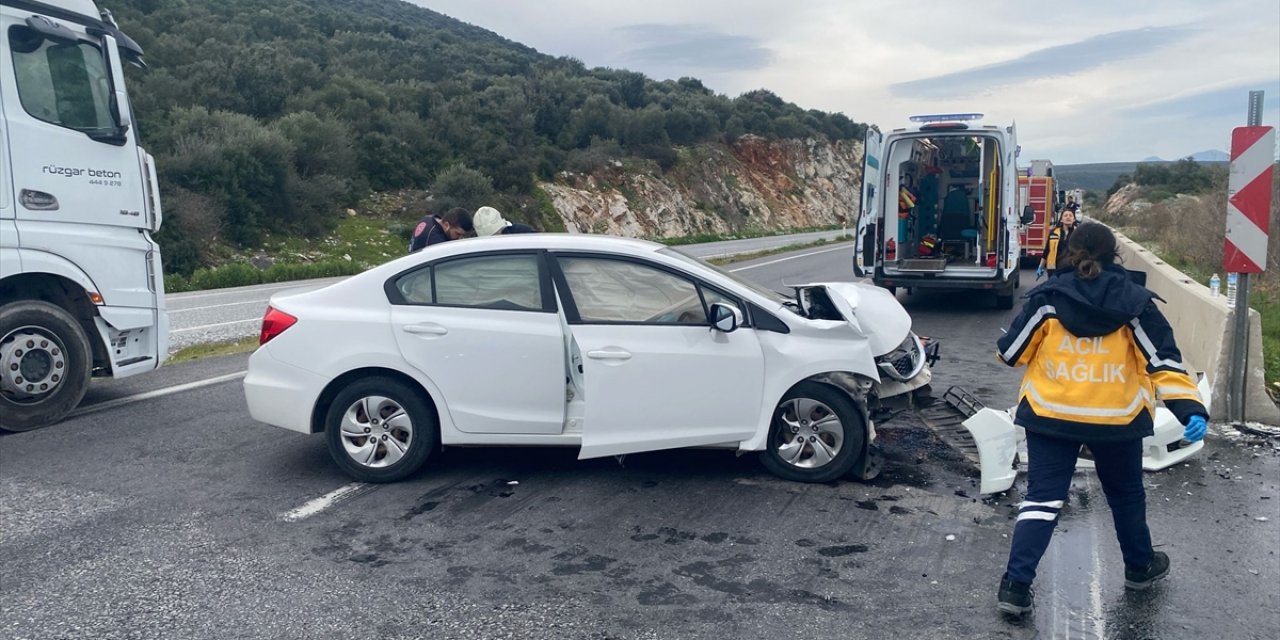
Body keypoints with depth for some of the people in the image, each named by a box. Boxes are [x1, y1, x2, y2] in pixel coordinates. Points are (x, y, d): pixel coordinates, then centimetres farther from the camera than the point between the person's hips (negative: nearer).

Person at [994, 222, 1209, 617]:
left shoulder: (1048, 298, -7)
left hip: (1051, 414, -1)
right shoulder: (1136, 302, -4)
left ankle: (1016, 586, -4)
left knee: (1041, 497, 3)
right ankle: (1140, 567, 44)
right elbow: (1163, 360, -9)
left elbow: (1011, 353, -3)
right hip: (1117, 418, 1)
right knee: (1126, 494, 23)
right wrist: (1190, 408, -10)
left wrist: (1007, 347, 20)